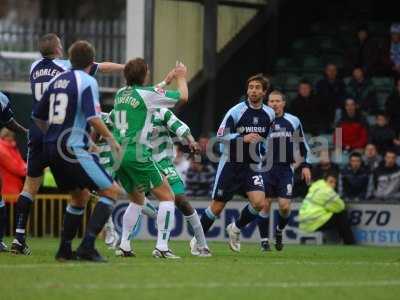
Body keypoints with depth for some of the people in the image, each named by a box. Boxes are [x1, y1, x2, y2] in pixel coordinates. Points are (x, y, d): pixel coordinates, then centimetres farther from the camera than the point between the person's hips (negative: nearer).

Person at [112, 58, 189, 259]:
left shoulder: (121, 94, 13)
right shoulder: (147, 94, -6)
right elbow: (183, 97, 4)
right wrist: (181, 77, 23)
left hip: (118, 153, 7)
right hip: (137, 154, -7)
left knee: (137, 199, 25)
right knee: (167, 197, 1)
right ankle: (161, 247, -10)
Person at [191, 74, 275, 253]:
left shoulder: (269, 114, 3)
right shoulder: (236, 111, -13)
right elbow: (220, 136, -14)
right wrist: (243, 138, -24)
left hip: (252, 166, 4)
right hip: (230, 164, -3)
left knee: (259, 202, -17)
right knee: (217, 206, 0)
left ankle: (235, 229, 9)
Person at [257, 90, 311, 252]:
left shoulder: (293, 121, 5)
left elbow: (302, 145, 14)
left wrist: (305, 165, 8)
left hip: (285, 169, 1)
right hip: (266, 168, -1)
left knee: (284, 206, -8)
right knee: (265, 204, -4)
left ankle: (279, 231, 21)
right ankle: (264, 240, 9)